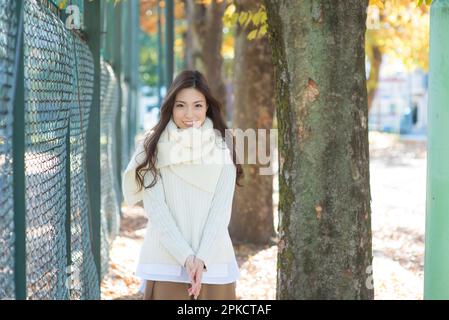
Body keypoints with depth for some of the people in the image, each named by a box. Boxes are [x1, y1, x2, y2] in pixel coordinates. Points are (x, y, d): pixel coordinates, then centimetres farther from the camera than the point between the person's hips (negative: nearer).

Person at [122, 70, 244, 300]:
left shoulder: (222, 149, 4)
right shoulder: (153, 149, 2)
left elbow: (221, 209, -2)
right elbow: (156, 210, -5)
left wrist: (202, 259, -14)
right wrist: (187, 257, -14)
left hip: (213, 265, 1)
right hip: (166, 266, -1)